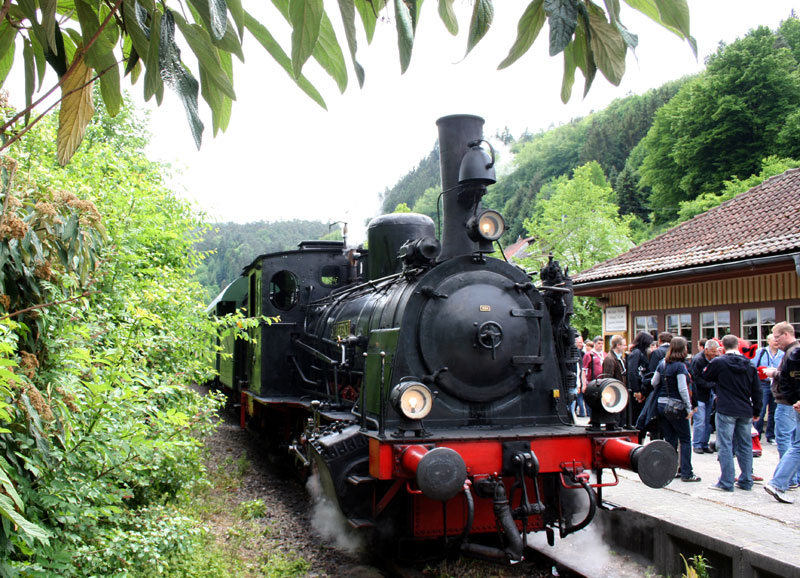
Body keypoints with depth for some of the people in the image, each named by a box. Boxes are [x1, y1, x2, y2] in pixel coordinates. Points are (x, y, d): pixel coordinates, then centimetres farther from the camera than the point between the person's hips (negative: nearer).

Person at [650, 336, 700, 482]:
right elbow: (682, 389, -17)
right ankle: (686, 473, 4)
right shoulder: (680, 366, -14)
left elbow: (654, 382, 11)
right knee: (685, 439, 4)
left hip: (661, 404, 6)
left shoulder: (662, 363, 5)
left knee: (670, 439, 13)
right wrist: (689, 408, -11)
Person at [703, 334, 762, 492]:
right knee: (745, 445, 13)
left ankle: (726, 482, -2)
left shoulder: (718, 362, -8)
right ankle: (746, 481, 18)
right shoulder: (749, 364, 6)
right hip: (745, 411, 5)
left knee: (725, 446, -1)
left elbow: (706, 377, 8)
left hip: (726, 410, -5)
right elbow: (757, 389, 9)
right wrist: (756, 411, 17)